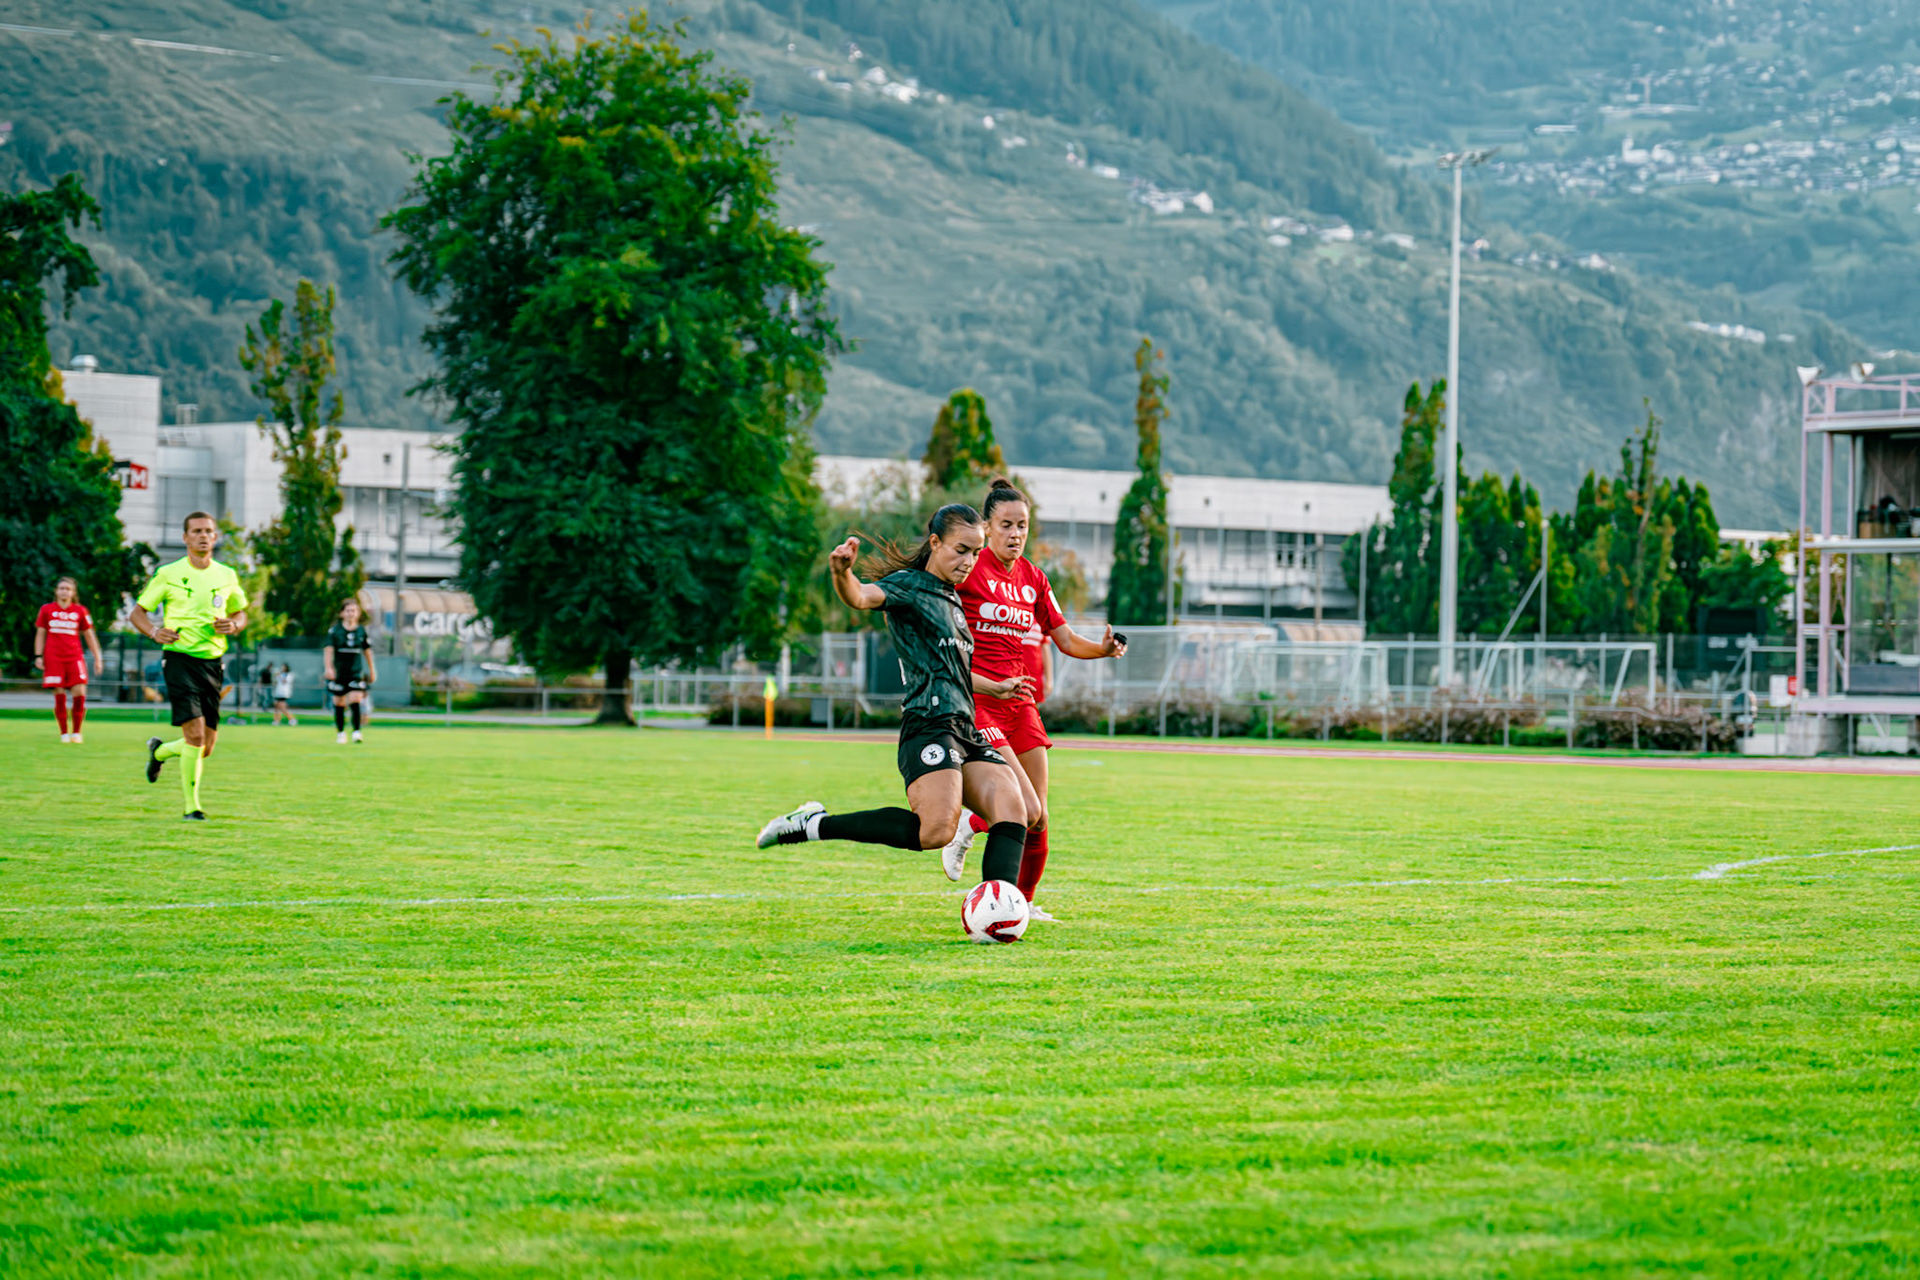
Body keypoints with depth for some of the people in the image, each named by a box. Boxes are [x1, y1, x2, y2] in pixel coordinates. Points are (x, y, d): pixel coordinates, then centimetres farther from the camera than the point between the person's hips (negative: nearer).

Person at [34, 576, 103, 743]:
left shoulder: (80, 611, 8)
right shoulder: (46, 610, 8)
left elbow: (89, 636, 13)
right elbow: (40, 634, 12)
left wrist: (98, 658, 10)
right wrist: (38, 656, 5)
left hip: (74, 656, 0)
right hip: (53, 658, 0)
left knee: (79, 692, -12)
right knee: (59, 695, -4)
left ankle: (76, 732, 1)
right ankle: (64, 733, 5)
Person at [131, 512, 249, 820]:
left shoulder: (227, 576, 10)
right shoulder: (169, 574, -1)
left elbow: (241, 614, 22)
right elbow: (138, 612, 5)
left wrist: (232, 626, -2)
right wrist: (154, 631, -16)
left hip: (213, 661, 4)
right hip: (180, 658, -4)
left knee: (205, 747, 5)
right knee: (195, 734, -17)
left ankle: (159, 751, 37)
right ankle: (191, 806, -6)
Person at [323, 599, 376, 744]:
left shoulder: (361, 631, 4)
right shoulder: (335, 631, -4)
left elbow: (367, 651, 14)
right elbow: (328, 650, -12)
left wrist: (371, 671, 20)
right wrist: (328, 667, -27)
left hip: (355, 672, 0)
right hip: (339, 671, 0)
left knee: (355, 699, -16)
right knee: (339, 702, 8)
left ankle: (356, 731, -17)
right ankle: (340, 732, 22)